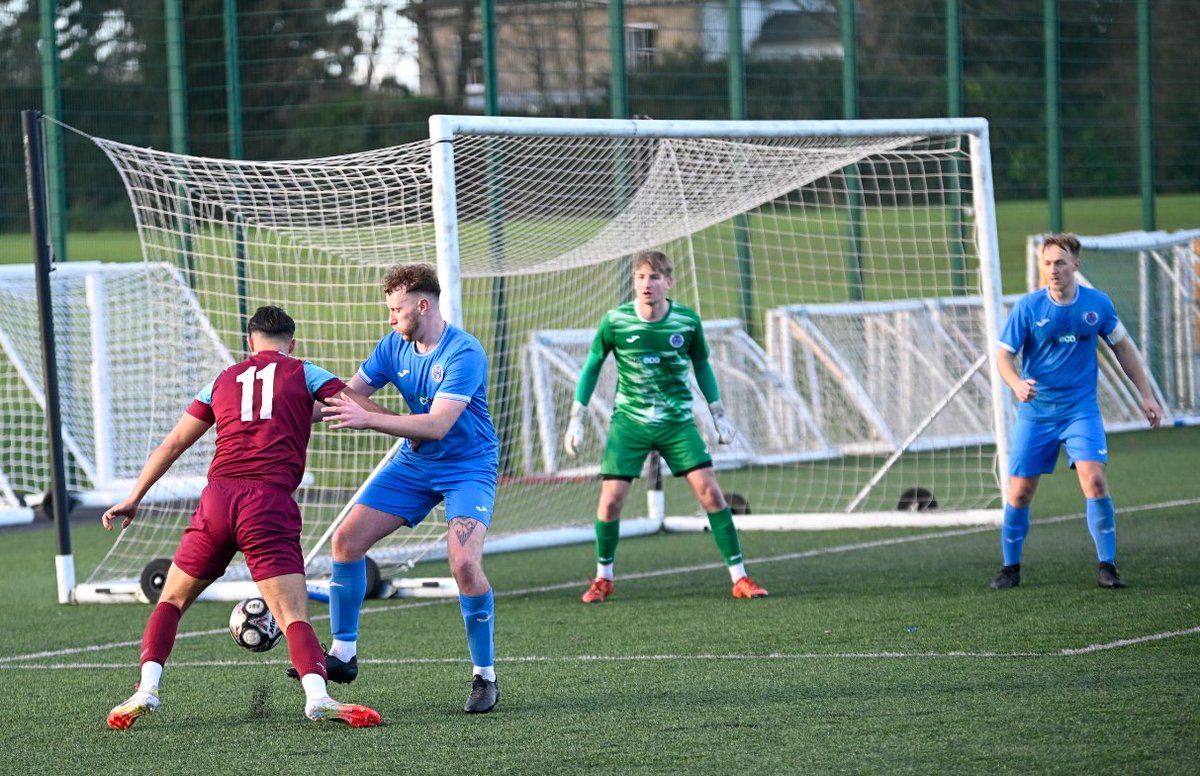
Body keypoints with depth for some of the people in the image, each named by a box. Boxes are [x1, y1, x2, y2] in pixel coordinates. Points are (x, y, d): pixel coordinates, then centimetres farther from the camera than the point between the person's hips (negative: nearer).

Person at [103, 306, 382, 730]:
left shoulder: (222, 381, 22)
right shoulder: (304, 374, 13)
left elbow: (172, 445, 26)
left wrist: (134, 499, 34)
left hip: (217, 497, 3)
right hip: (271, 504, -3)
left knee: (172, 599, 20)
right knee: (294, 616, -10)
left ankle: (146, 691, 4)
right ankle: (317, 697, -33)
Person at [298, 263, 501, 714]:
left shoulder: (464, 354, -24)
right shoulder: (394, 345, -2)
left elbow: (438, 424, -32)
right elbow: (347, 395, 2)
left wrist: (366, 419, -38)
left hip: (467, 468, -7)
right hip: (414, 462, 7)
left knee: (464, 563, -25)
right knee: (347, 539, -2)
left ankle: (485, 677, -8)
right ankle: (343, 655, 10)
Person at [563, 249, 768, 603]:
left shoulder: (687, 321, -7)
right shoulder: (615, 321, -10)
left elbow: (701, 365, 11)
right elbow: (592, 367, 3)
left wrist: (719, 415, 10)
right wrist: (576, 420, 1)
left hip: (677, 421, 1)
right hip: (629, 423, -1)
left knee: (710, 491, -9)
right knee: (610, 499, -7)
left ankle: (739, 578, -1)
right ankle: (603, 578, 17)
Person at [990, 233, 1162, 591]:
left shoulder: (1098, 304, -3)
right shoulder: (1028, 307, -9)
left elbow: (1122, 347, 12)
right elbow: (1003, 355, -9)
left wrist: (1145, 394, 11)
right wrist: (1017, 384, -31)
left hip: (1081, 409, 0)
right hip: (1035, 412, 0)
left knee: (1094, 480, -17)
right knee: (1020, 491, 0)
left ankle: (1107, 567, -7)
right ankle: (1011, 568, 18)